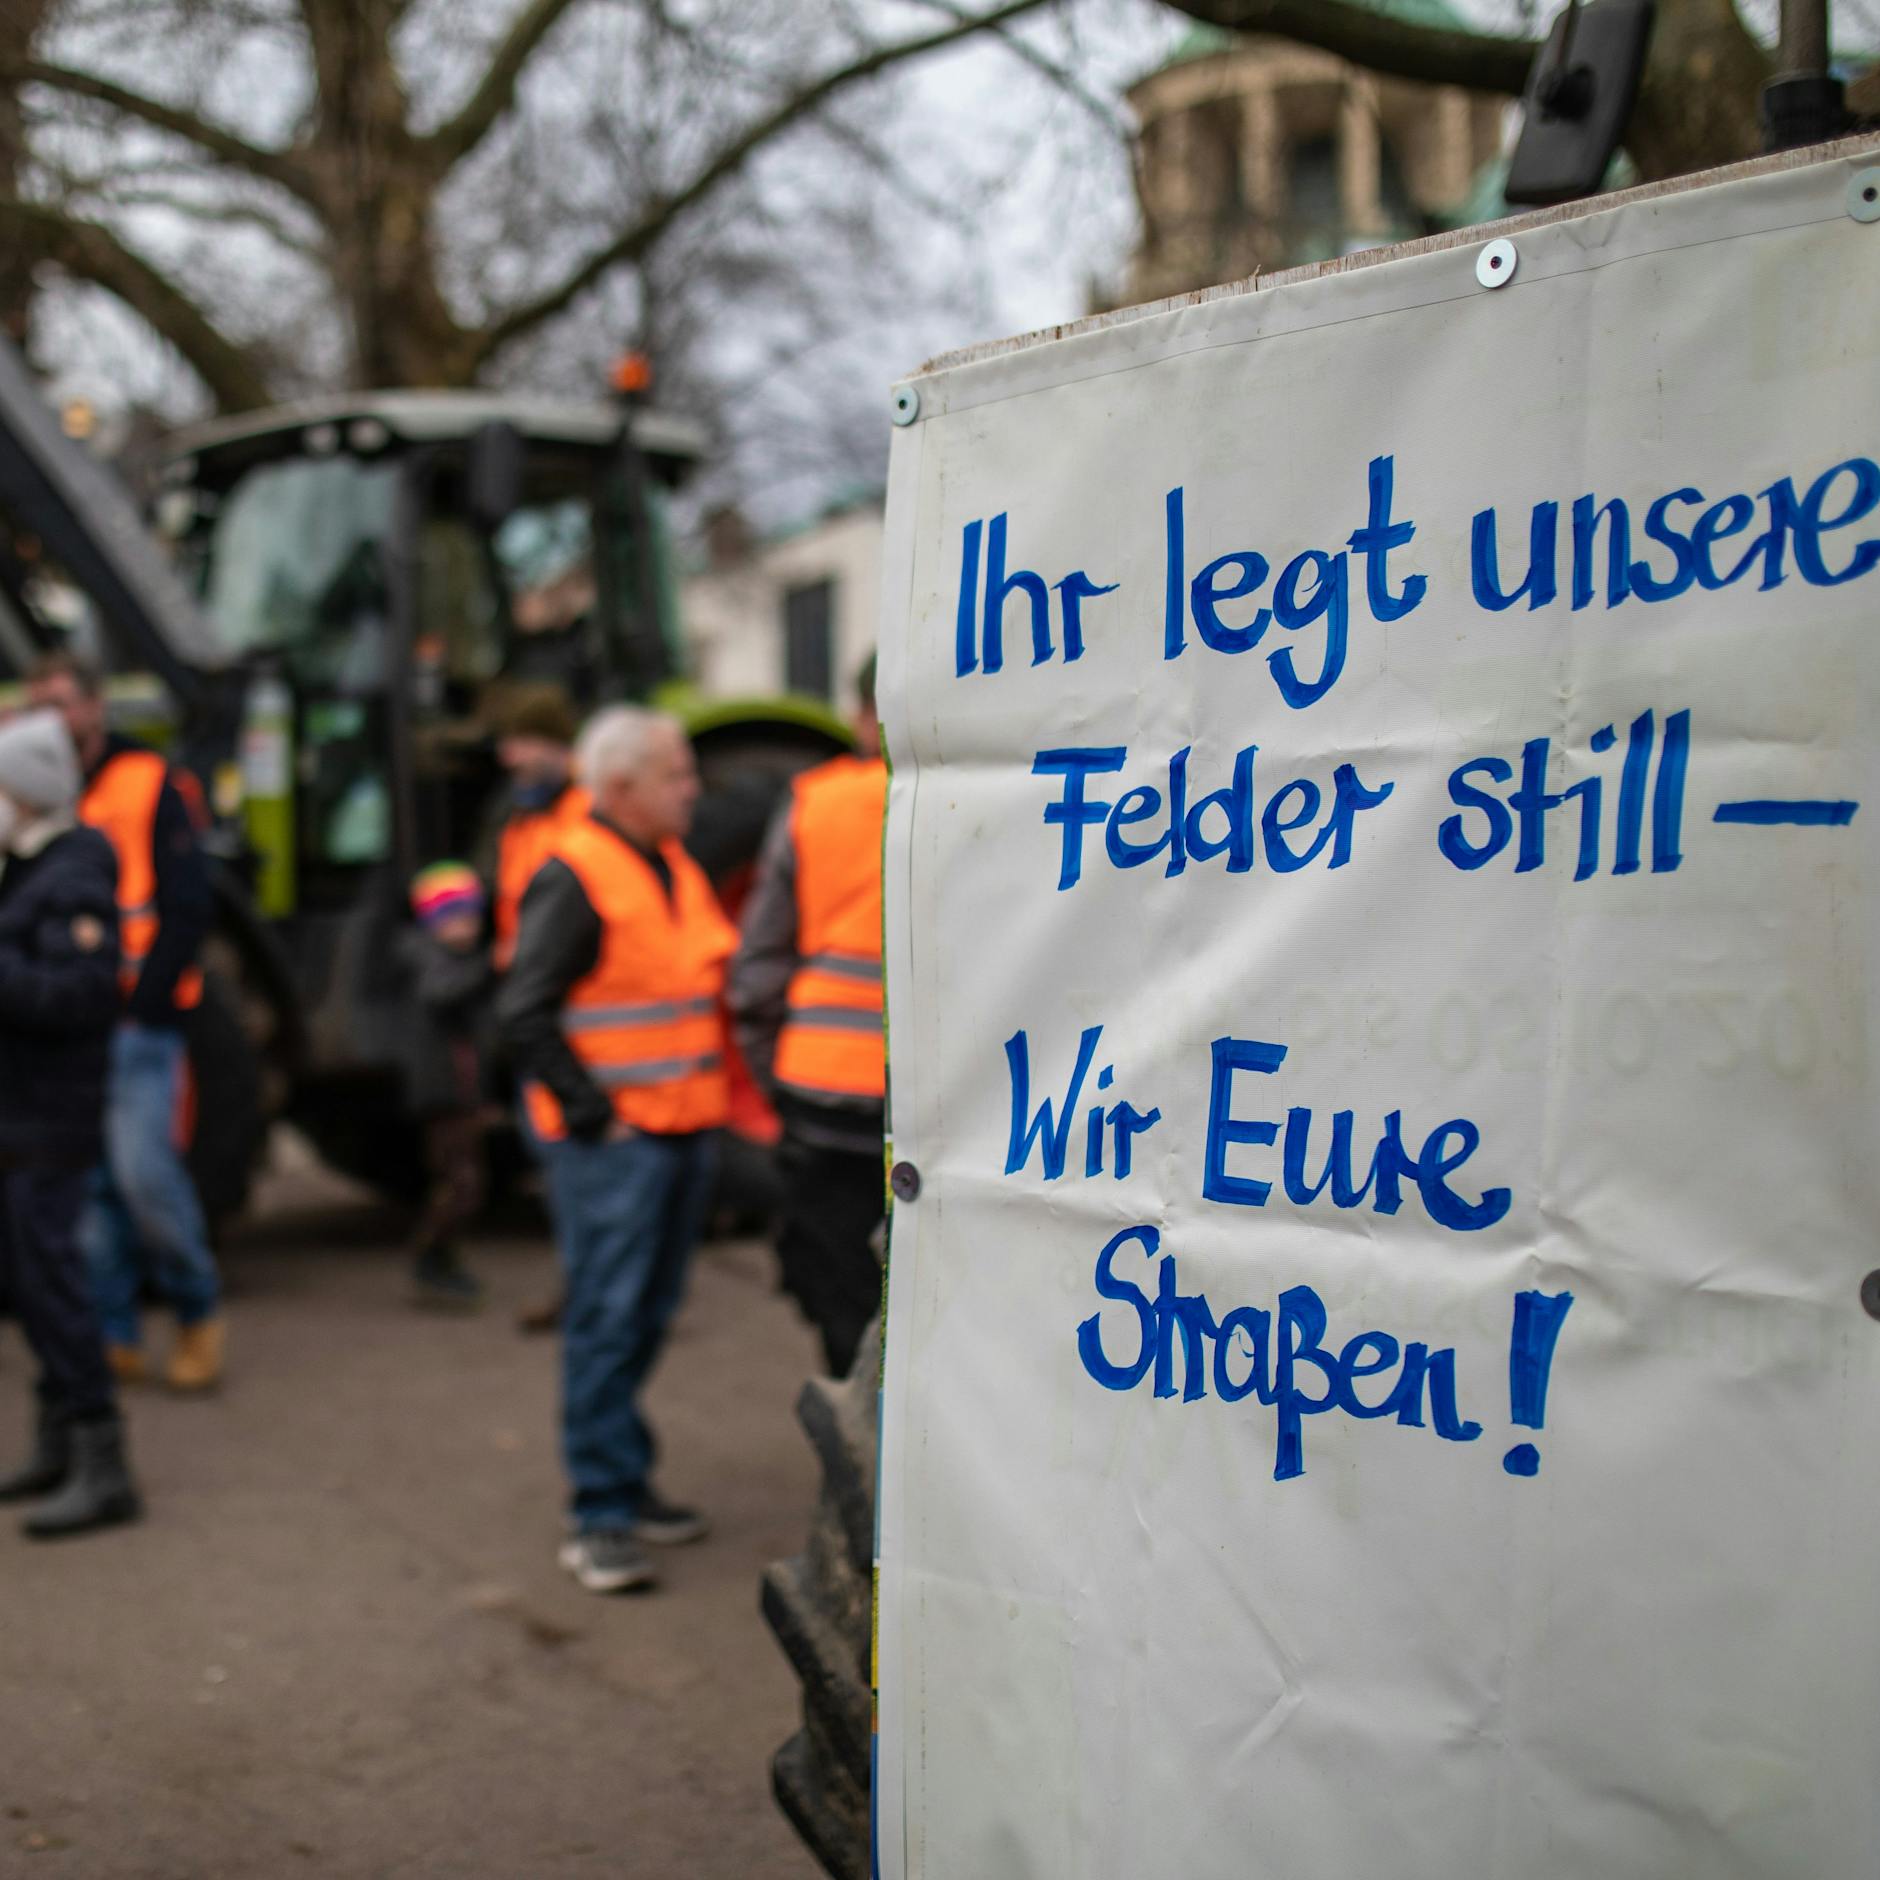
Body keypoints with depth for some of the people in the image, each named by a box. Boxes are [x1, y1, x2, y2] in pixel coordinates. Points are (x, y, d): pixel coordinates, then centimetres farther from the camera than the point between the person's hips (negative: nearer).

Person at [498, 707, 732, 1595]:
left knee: (647, 1318, 15)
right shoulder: (574, 880, -12)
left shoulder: (677, 869, 14)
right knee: (606, 1318, -6)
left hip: (683, 1132, 8)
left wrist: (711, 1102, 16)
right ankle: (600, 1519, -2)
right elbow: (524, 1013, -16)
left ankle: (627, 1482, 26)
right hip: (611, 1142, -8)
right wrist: (593, 1112, -16)